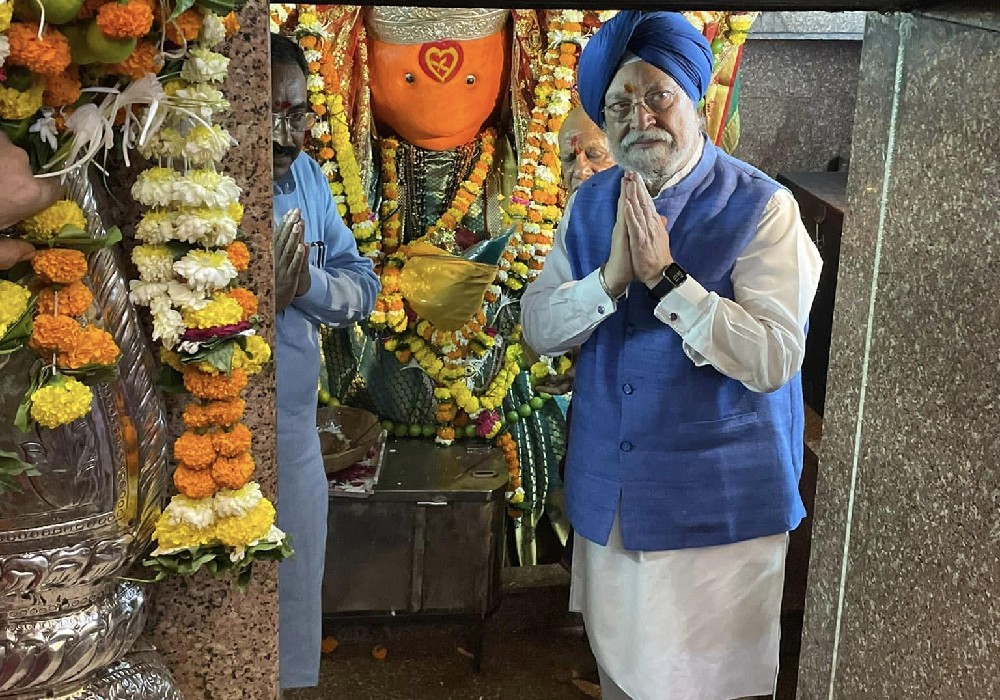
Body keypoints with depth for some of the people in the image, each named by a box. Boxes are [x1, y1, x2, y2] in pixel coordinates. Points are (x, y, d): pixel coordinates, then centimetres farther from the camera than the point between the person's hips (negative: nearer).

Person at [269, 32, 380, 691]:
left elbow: (363, 286, 5)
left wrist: (308, 284, -16)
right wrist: (264, 297, -28)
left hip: (298, 437, 6)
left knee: (298, 625, 20)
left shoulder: (307, 176, 5)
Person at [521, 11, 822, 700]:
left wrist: (665, 276, -28)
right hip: (609, 490, 5)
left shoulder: (760, 208, -15)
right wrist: (611, 277, -21)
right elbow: (537, 326, -3)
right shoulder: (592, 203, 3)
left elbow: (775, 358, -23)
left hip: (718, 503, -5)